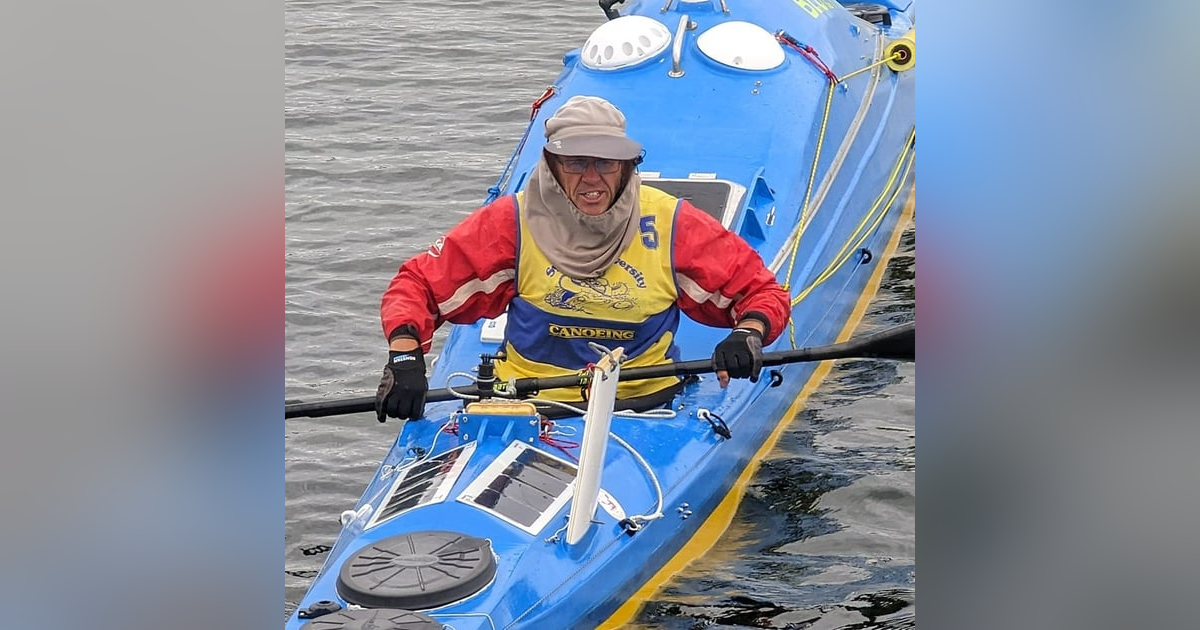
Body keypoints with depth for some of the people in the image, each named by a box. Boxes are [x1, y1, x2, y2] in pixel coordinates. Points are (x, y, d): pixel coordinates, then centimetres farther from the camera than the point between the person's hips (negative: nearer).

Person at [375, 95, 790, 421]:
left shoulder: (670, 225, 1)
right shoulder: (514, 222, 0)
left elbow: (764, 291, 7)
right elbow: (416, 285, 3)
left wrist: (749, 334, -16)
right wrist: (404, 357, -16)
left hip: (645, 406, 1)